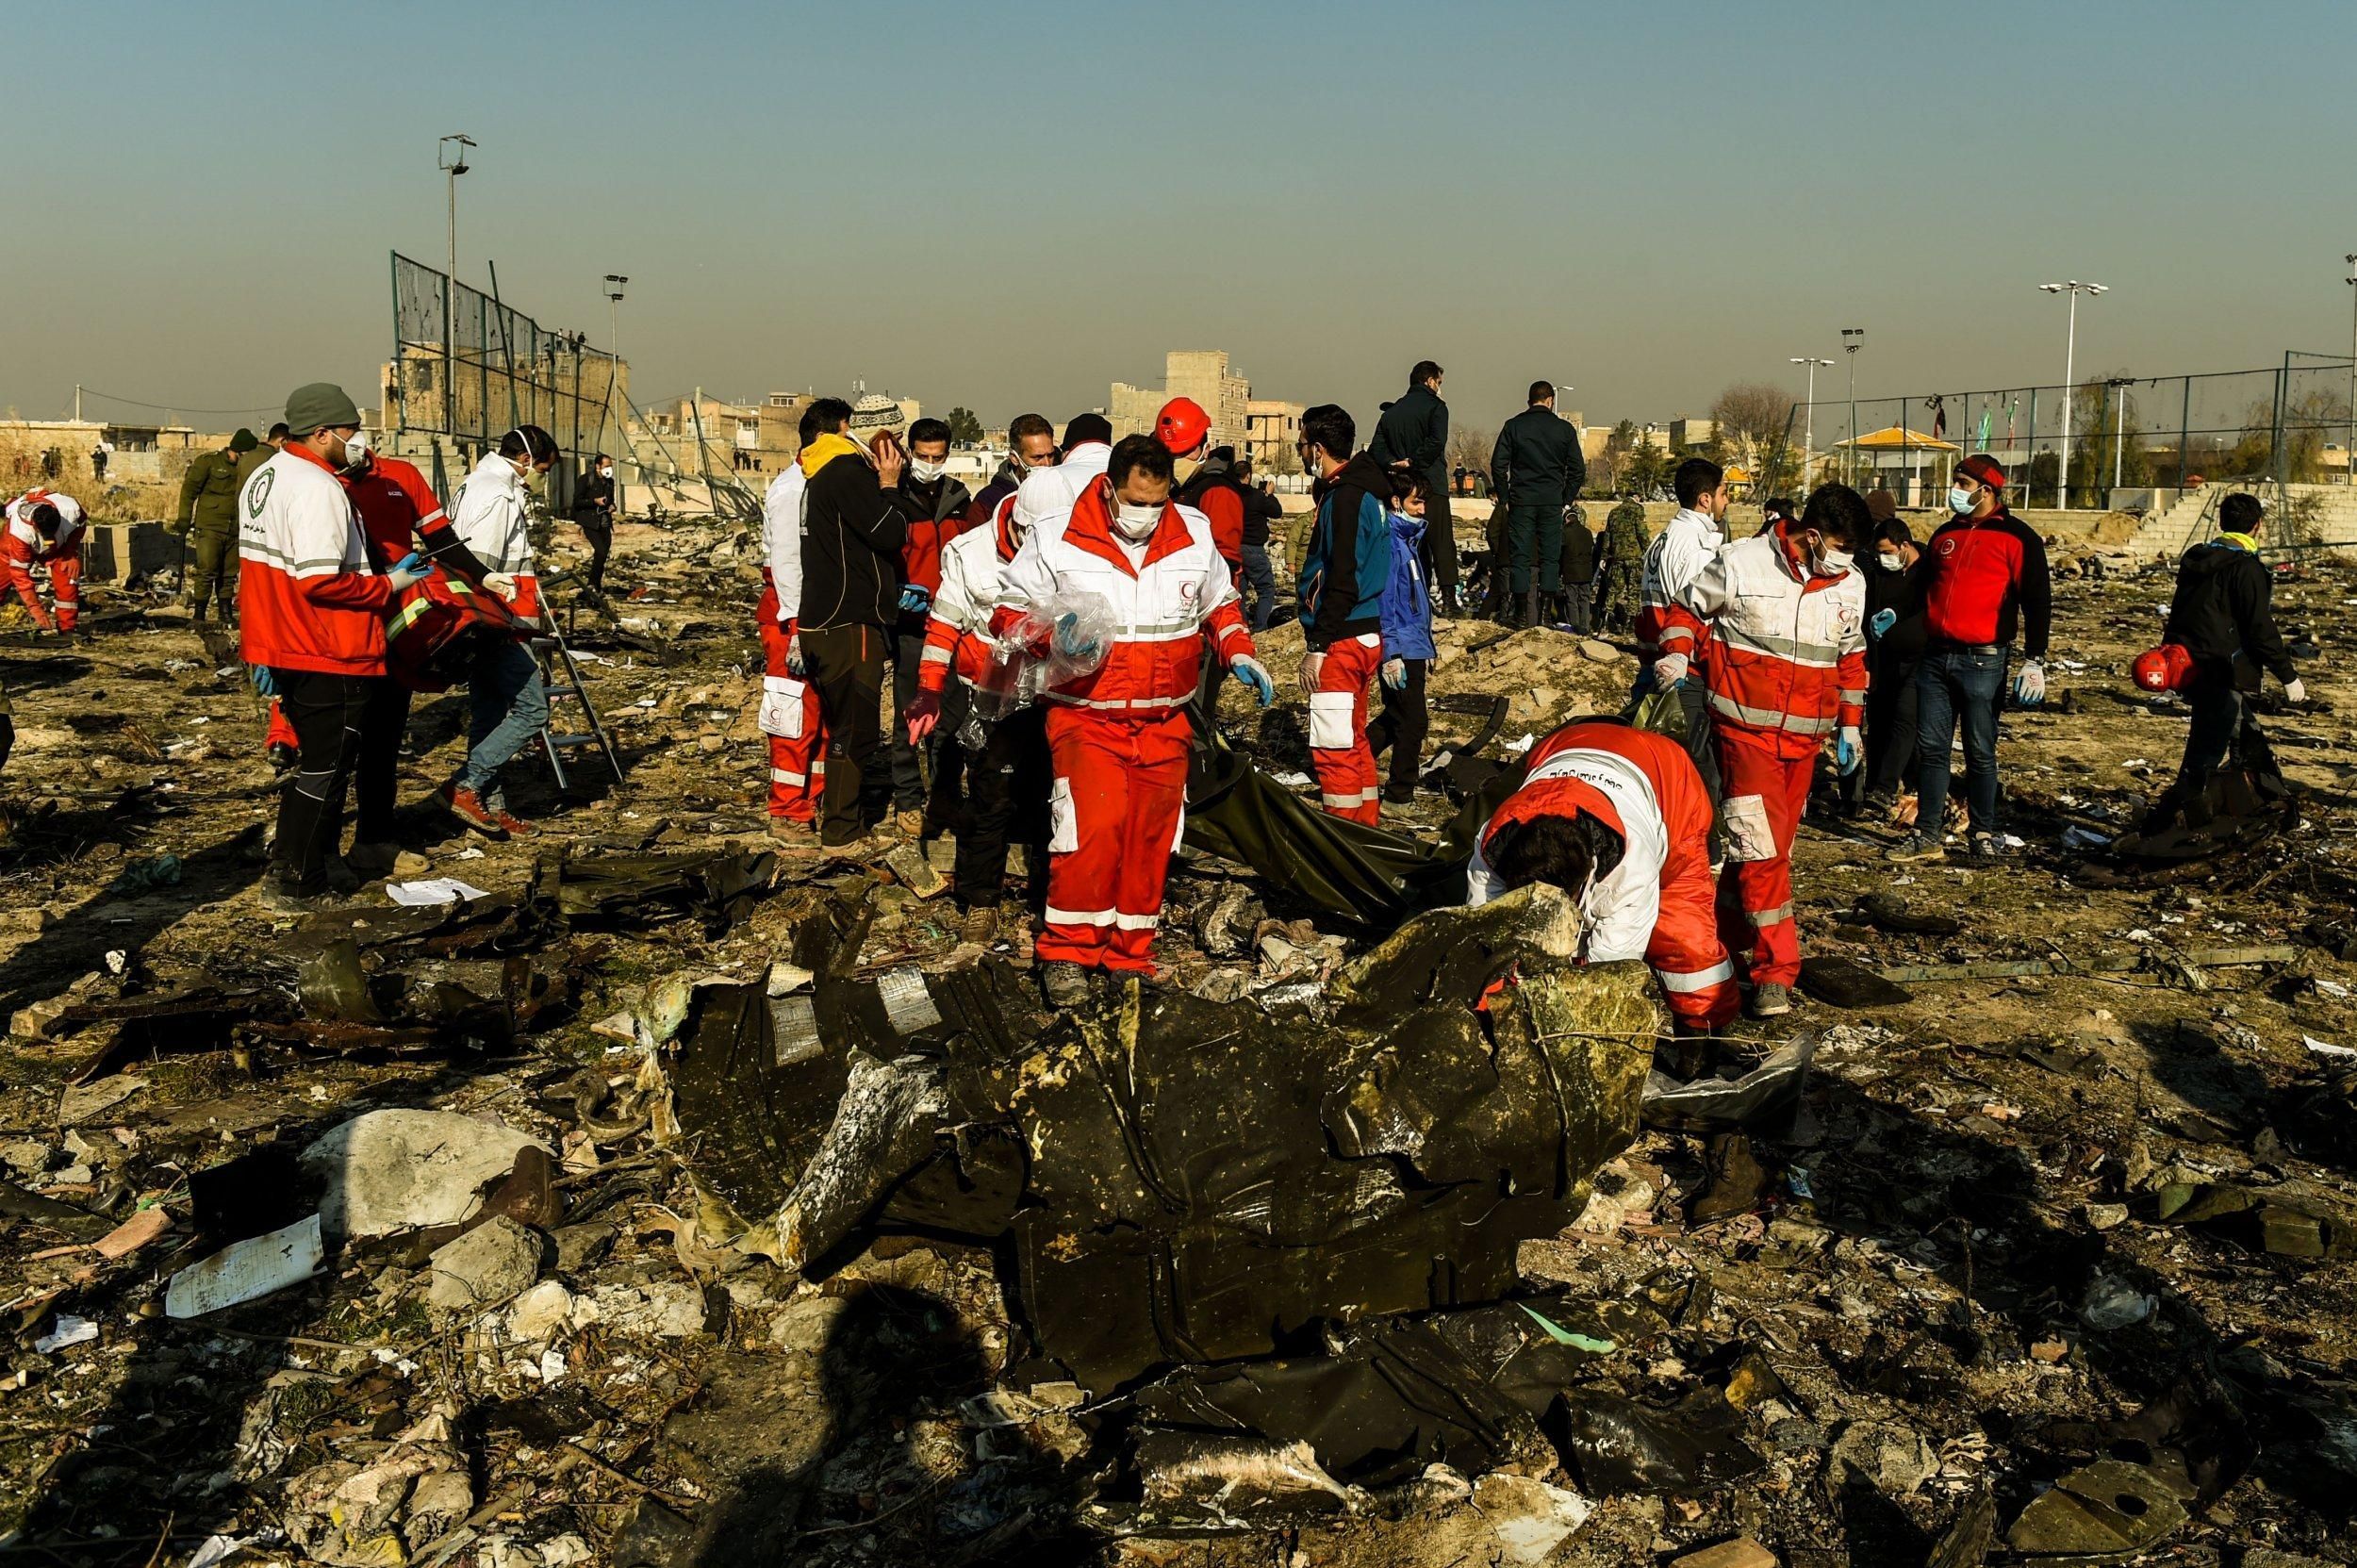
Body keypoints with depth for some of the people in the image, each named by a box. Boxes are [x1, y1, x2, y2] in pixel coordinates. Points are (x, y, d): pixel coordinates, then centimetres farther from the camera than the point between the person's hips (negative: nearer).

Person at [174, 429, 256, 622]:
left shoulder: (242, 469, 14)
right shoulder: (208, 462, -2)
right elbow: (189, 488, -3)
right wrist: (184, 518, -9)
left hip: (233, 531, 5)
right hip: (209, 527, -5)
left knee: (229, 575, 9)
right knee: (206, 572, -10)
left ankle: (227, 614, 17)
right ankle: (198, 616, -5)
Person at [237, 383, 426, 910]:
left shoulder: (263, 477, 13)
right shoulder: (317, 488, -19)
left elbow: (254, 573, 18)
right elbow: (319, 581, -26)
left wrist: (261, 652, 23)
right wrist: (388, 585, -13)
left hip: (284, 650, 10)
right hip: (331, 658, -10)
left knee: (316, 761, 21)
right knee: (325, 768, 0)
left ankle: (319, 863, 30)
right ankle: (292, 885, 5)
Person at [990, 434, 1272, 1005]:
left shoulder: (1194, 534, 4)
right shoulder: (1056, 539, -6)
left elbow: (1219, 604, 20)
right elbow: (1010, 612, -1)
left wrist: (1239, 655, 4)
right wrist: (1050, 636, -21)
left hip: (1165, 723, 4)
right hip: (1086, 717, -4)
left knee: (1150, 839, 8)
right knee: (1093, 826, -20)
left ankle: (1130, 954, 24)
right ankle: (1066, 949, -3)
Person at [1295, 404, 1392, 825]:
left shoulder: (1346, 497, -16)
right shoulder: (1362, 490, 15)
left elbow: (1343, 582, -21)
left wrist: (1318, 645, -20)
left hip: (1343, 641, -10)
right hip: (1362, 634, 10)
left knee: (1334, 746, -6)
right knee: (1353, 739, 18)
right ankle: (1367, 824, 27)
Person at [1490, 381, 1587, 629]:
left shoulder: (1513, 426, 1)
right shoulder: (1564, 429, 3)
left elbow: (1498, 464, -1)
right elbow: (1578, 469, 3)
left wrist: (1505, 497, 7)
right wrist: (1566, 499, 11)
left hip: (1521, 501, 0)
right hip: (1552, 503, 0)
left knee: (1519, 555, 2)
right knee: (1551, 556, 6)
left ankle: (1520, 612, 0)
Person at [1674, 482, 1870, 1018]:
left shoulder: (1850, 585, 6)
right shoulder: (1740, 563, -9)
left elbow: (1851, 656, 19)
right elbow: (1687, 610, 3)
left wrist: (1850, 723, 17)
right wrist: (1676, 654, -14)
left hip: (1805, 736, 5)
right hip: (1746, 727, -5)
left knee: (1773, 846, 11)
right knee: (1759, 846, -12)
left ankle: (1726, 936, 28)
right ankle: (1776, 971, -9)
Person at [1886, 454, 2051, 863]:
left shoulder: (2017, 538, -4)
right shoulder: (1945, 534, 15)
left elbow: (2037, 601, -7)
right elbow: (1921, 587, 26)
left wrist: (2034, 661, -12)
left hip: (1982, 661, -5)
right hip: (1934, 656, 6)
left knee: (1980, 752, 2)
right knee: (1930, 748, 5)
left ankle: (1985, 834, 14)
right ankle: (1927, 834, 11)